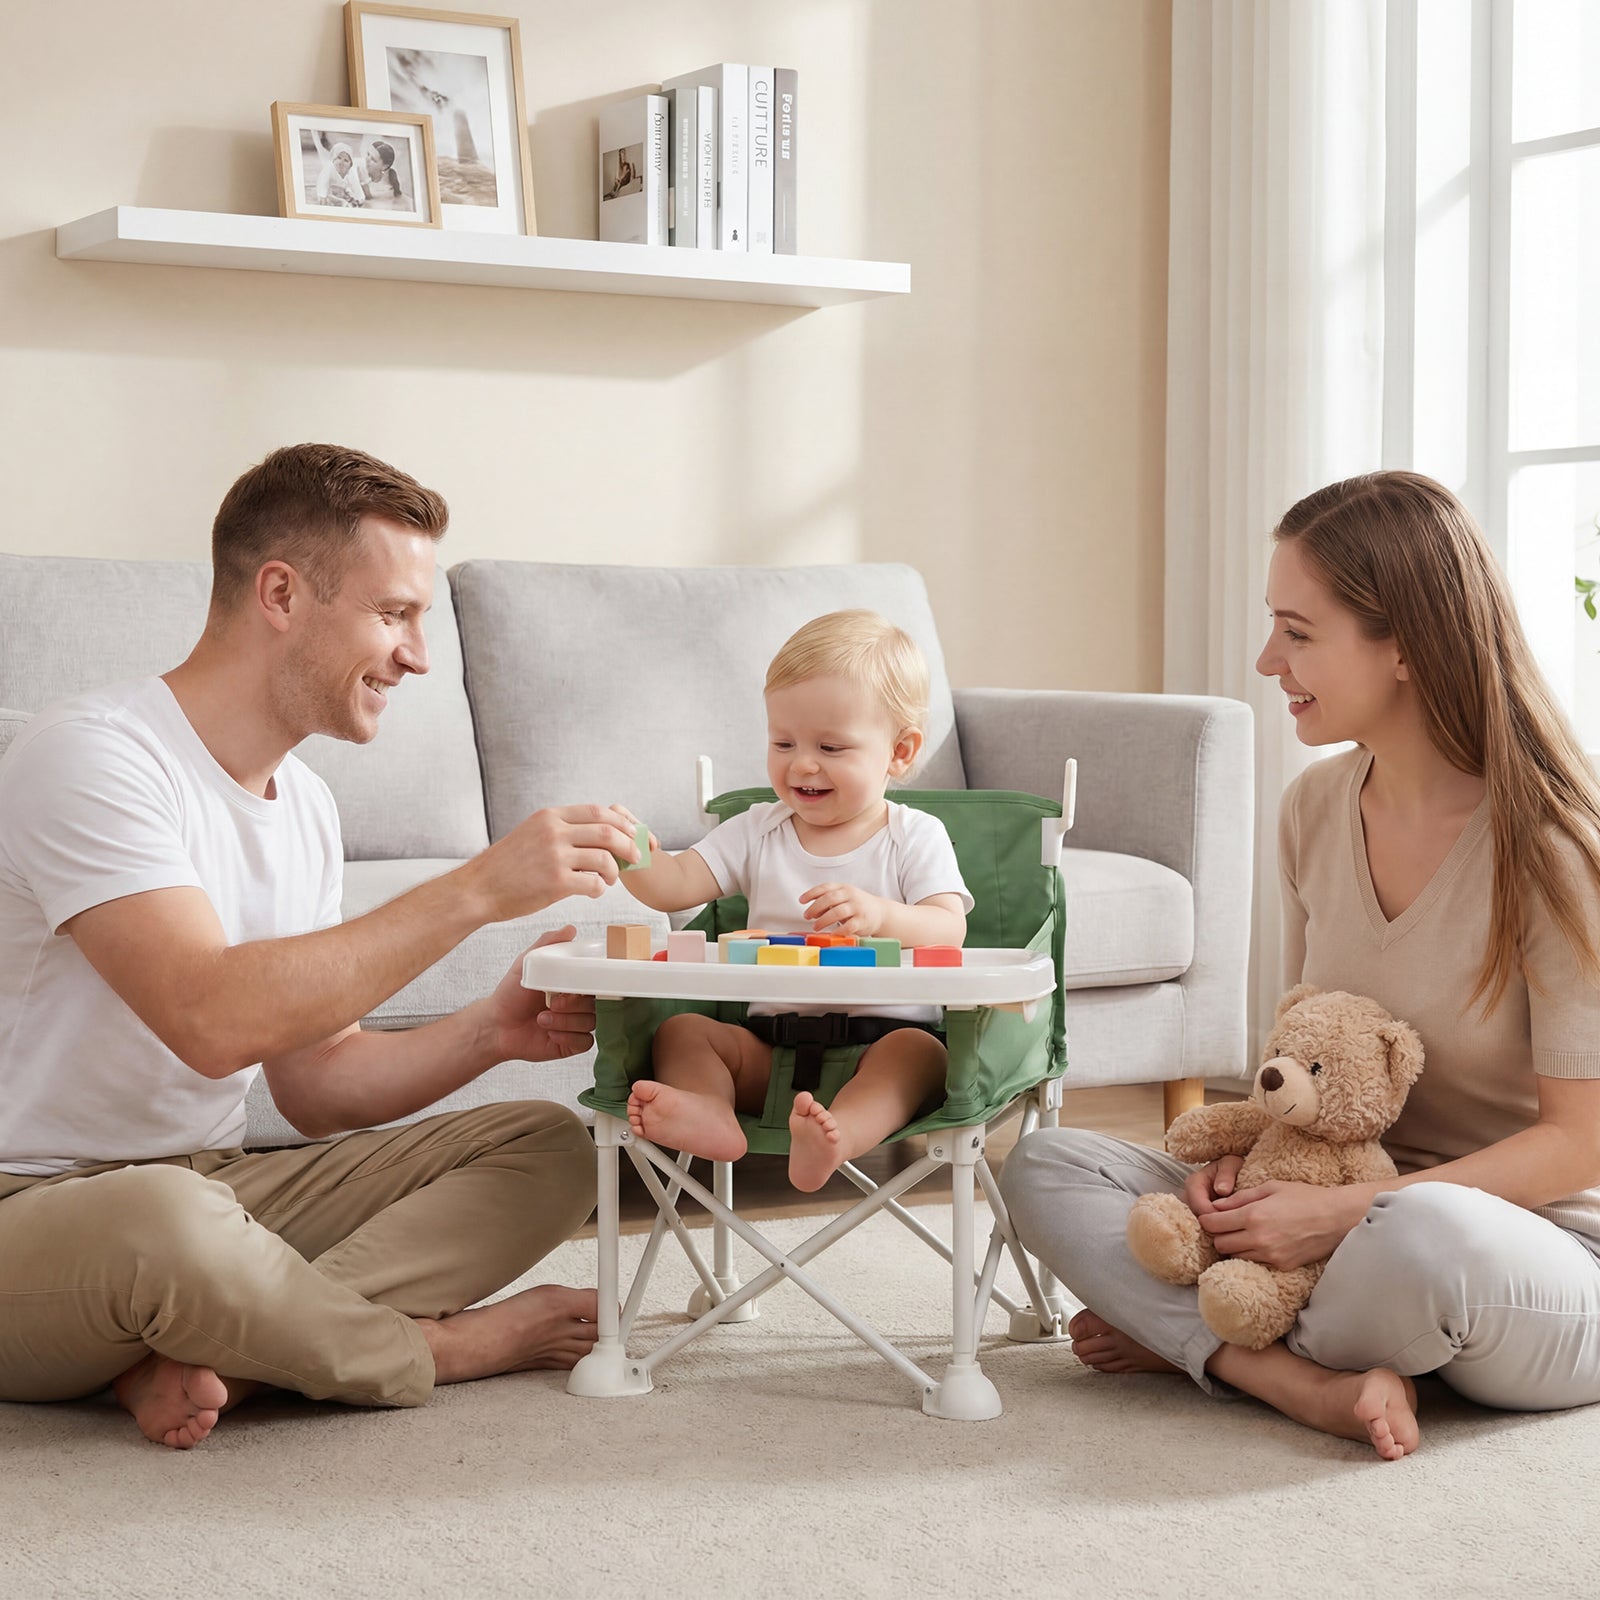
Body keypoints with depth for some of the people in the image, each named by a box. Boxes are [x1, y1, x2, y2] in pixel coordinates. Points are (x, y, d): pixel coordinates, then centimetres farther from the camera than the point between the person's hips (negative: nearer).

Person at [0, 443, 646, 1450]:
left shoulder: (305, 804, 11)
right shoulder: (92, 758, -17)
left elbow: (313, 1082, 13)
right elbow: (214, 1021, -32)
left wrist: (488, 1033, -6)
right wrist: (478, 890, -29)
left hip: (213, 1191, 9)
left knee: (551, 1148, -4)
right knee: (165, 1218, -43)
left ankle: (199, 1356, -22)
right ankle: (440, 1346, -12)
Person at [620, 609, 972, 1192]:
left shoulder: (915, 836, 4)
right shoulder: (757, 832, 13)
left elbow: (947, 930, -11)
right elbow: (676, 885, 1)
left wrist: (879, 915, -32)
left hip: (880, 1037, -4)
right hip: (769, 1043, 4)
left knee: (919, 1052, -34)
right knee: (681, 1029, -16)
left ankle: (834, 1136, -63)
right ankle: (708, 1113, -48)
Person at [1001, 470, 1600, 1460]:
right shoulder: (1317, 809, 3)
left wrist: (1344, 1211, -24)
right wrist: (1244, 1152, -7)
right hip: (1357, 1206, 7)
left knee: (1422, 1232, -42)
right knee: (1046, 1166, -7)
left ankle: (1198, 1341, -10)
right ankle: (1310, 1384, -23)